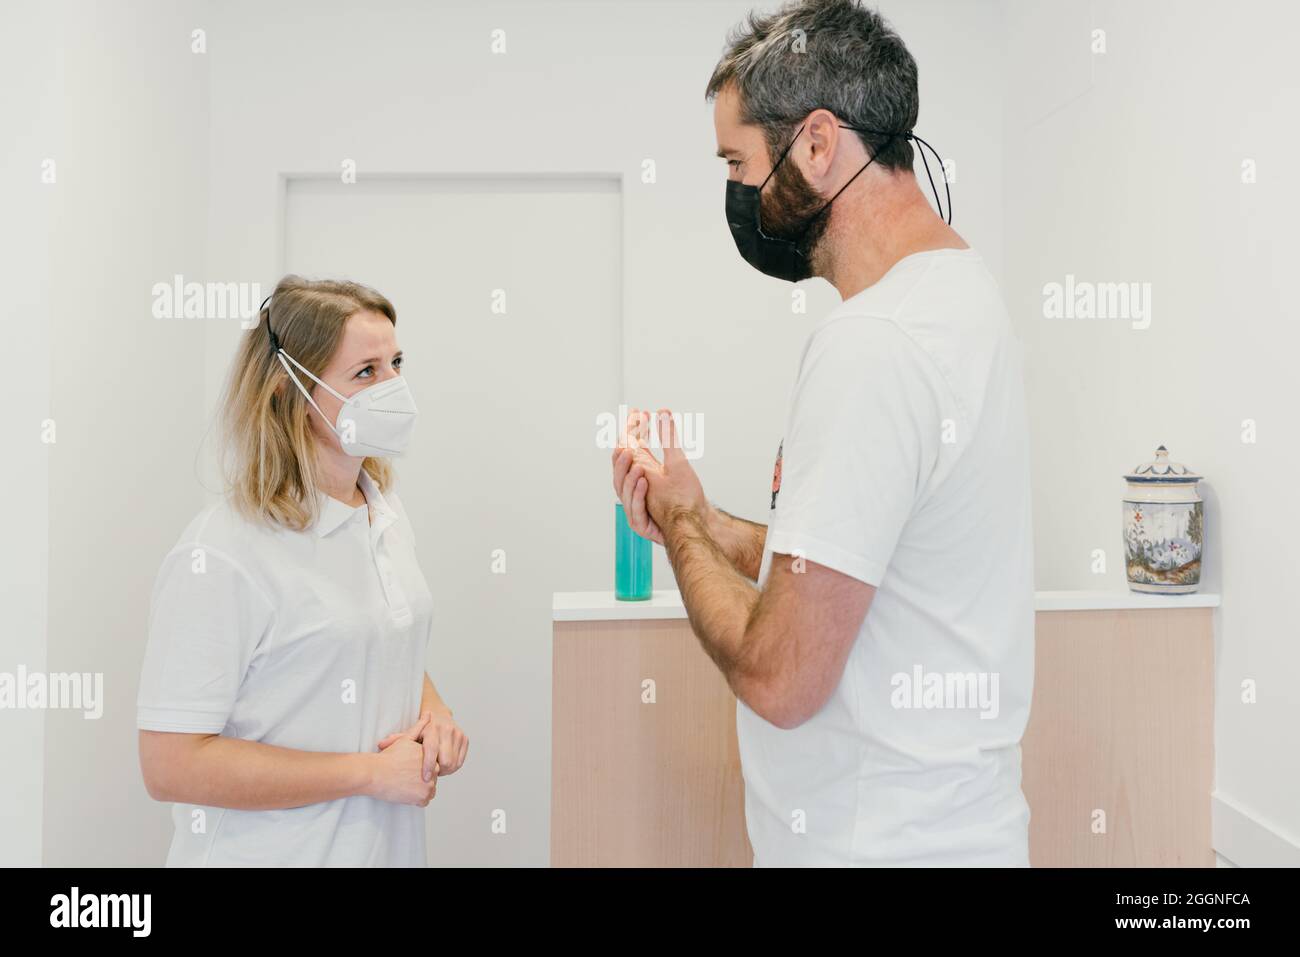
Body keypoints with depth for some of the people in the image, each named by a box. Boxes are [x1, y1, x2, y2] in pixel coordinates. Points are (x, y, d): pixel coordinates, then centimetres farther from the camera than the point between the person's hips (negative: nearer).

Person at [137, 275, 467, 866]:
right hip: (272, 852, -7)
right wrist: (371, 772, -22)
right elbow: (171, 766, -23)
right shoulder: (221, 556, -22)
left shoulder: (387, 514, 1)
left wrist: (435, 714, -6)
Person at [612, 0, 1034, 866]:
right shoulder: (958, 290, 7)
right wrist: (706, 524, 4)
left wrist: (680, 525, -11)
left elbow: (779, 677, -26)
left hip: (881, 841, -9)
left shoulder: (875, 344, -26)